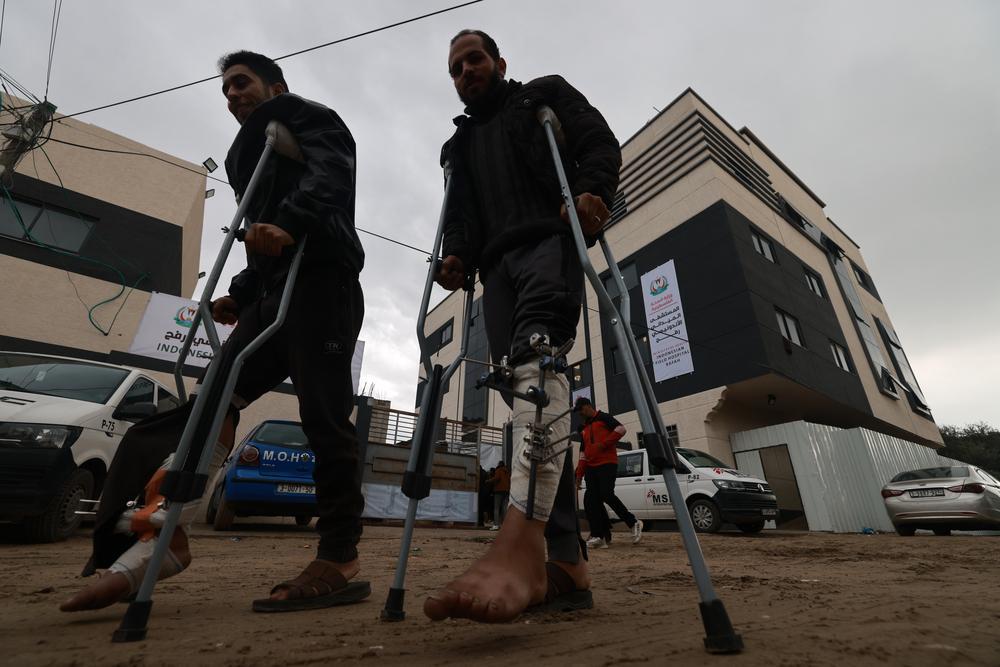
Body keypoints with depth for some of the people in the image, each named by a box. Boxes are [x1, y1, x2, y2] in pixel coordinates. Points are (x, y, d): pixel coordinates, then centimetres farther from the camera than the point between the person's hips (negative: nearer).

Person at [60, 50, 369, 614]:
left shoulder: (309, 119, 15)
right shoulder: (249, 154, 39)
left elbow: (328, 177, -10)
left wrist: (288, 220, -28)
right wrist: (240, 293, 18)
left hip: (320, 282, -9)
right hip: (273, 295, 9)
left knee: (324, 418, -14)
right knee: (210, 405, -1)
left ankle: (340, 563, -8)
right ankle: (158, 543, 1)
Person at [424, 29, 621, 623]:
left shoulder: (545, 95, 26)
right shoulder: (459, 145, 38)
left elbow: (601, 142, 10)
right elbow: (459, 214, 25)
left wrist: (590, 191, -13)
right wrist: (457, 255, 3)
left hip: (550, 240, -4)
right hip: (497, 264, 5)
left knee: (538, 355, -34)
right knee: (527, 394, -10)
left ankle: (521, 543, -46)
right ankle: (565, 565, -10)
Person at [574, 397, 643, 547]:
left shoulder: (604, 417, 1)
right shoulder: (583, 428, 22)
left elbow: (621, 429, -12)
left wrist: (604, 444, -16)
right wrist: (579, 473, 13)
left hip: (607, 464, -7)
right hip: (591, 467, 8)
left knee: (607, 495, -18)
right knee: (591, 500, -2)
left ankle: (633, 523, 3)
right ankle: (601, 535, 1)